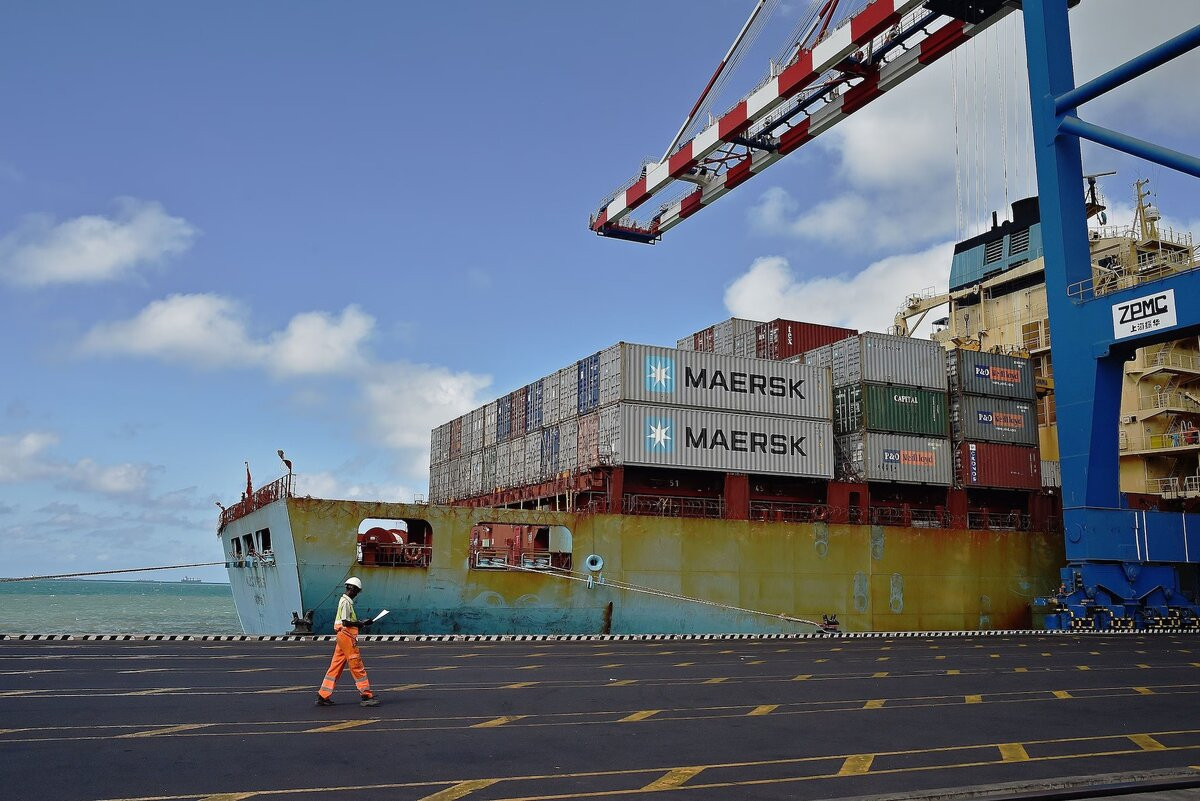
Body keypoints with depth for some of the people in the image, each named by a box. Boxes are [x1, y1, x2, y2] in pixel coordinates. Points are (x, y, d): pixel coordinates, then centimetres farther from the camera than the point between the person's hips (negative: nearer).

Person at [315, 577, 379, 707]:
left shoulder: (346, 601, 17)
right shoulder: (346, 602, -13)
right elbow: (345, 622, -19)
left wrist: (360, 622, 8)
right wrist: (361, 624, -14)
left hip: (342, 637, 10)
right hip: (347, 636, -10)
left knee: (335, 666, 10)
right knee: (357, 666, -5)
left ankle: (323, 696, 13)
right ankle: (366, 695, -2)